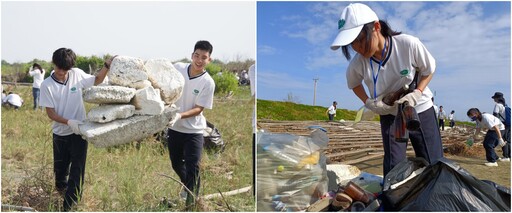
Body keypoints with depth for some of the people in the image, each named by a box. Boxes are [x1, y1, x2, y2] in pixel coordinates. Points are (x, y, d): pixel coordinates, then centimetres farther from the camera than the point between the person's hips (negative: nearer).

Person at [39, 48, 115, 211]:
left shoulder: (77, 74, -8)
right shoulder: (46, 85, -11)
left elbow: (97, 80, 9)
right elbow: (50, 113, -11)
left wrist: (107, 65, -6)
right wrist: (69, 122, -26)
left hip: (79, 131, 0)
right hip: (60, 133, 0)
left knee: (77, 169, -3)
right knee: (60, 167, 19)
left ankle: (69, 206, 6)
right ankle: (61, 188, 51)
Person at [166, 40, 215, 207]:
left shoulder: (208, 82, -18)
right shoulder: (177, 68, -8)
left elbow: (199, 109, -15)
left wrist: (180, 116, -29)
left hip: (194, 130, -4)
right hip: (174, 127, 4)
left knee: (192, 168, -3)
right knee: (176, 163, 21)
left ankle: (191, 202, 13)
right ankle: (187, 186, 49)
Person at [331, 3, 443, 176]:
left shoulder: (409, 44, -27)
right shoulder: (358, 64, -22)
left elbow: (428, 70, -6)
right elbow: (354, 84, 4)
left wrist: (417, 94, -22)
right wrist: (368, 102, -12)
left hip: (421, 110, 0)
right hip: (390, 115, 1)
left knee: (434, 165, 6)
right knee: (393, 168, -1)